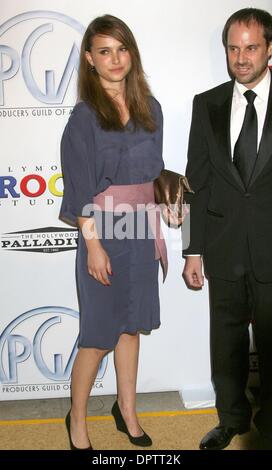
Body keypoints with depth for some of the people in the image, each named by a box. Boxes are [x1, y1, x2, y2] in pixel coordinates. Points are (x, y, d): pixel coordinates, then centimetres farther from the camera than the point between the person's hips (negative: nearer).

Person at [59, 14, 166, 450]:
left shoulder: (149, 107, 7)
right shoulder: (85, 115, -9)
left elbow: (152, 171, 12)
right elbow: (81, 186, -11)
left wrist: (154, 228, 9)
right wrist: (93, 245, -15)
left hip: (141, 228, 5)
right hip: (104, 231, -5)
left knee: (131, 321, 14)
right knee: (100, 332, 3)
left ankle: (127, 409, 32)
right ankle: (77, 419, 25)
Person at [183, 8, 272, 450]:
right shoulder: (207, 105, 4)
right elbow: (197, 181, 4)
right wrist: (193, 251, 1)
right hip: (224, 250, 2)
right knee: (226, 346, 15)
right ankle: (232, 418, 39)